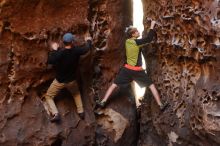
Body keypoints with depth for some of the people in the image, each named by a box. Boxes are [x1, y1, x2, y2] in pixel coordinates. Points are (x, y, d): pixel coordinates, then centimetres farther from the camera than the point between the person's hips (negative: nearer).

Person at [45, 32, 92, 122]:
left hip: (59, 81, -3)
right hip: (71, 80, 4)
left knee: (49, 96, 13)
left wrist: (54, 50, -9)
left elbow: (50, 61, -20)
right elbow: (86, 48, 1)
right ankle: (81, 111, 27)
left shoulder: (60, 53, -30)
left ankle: (55, 114, -5)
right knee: (76, 93, 33)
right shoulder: (76, 51, -18)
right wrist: (89, 41, 22)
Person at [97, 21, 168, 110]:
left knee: (114, 85, 10)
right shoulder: (137, 42, -14)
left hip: (127, 68, 4)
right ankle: (160, 105, 11)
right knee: (151, 85, 8)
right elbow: (149, 39, -17)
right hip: (137, 70, -4)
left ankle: (103, 102, 4)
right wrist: (152, 27, -11)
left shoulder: (127, 42, 4)